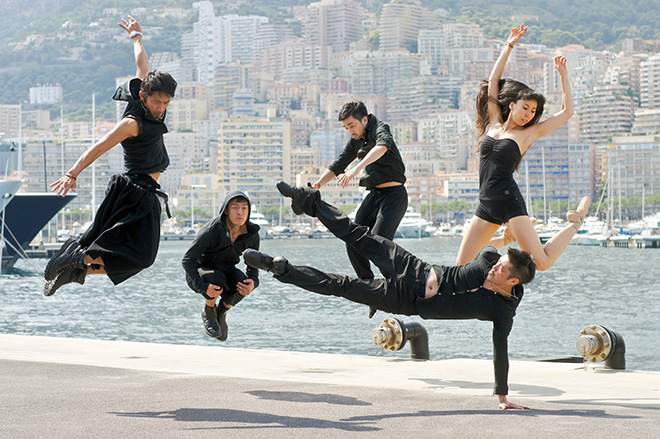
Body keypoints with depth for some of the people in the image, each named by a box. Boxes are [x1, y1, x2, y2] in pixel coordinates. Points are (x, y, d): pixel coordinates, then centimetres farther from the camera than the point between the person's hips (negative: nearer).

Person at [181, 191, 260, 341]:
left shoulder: (252, 234, -14)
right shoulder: (212, 231, -28)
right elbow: (187, 260, -23)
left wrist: (253, 282, -23)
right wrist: (204, 287, -35)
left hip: (226, 271, 4)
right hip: (198, 273, -4)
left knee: (241, 284, -30)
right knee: (217, 280, -37)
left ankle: (222, 312, 2)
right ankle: (209, 312, -3)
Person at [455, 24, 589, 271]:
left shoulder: (528, 133, 7)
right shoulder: (494, 123, 14)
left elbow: (566, 112, 8)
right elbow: (493, 82, 16)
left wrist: (563, 76, 8)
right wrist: (509, 46, 15)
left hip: (510, 200, -3)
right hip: (487, 204, 4)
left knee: (542, 262, -11)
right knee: (461, 267, -2)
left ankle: (576, 222, 14)